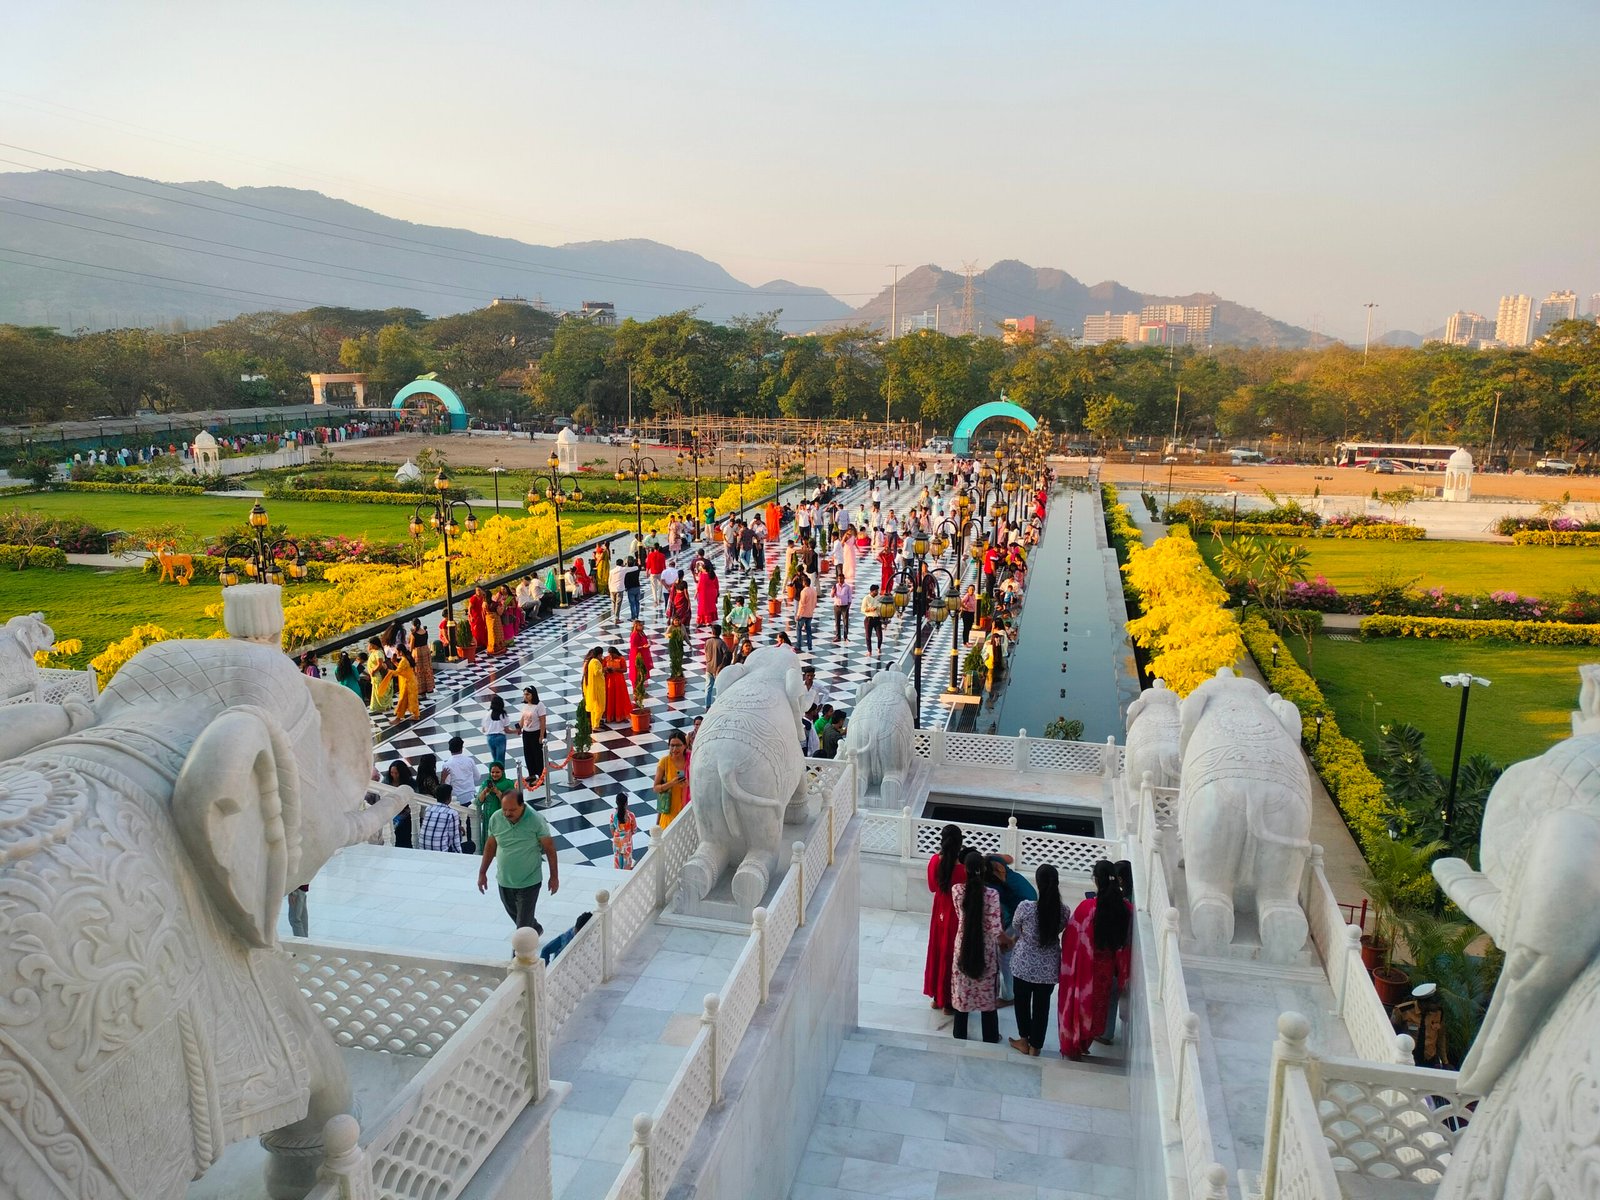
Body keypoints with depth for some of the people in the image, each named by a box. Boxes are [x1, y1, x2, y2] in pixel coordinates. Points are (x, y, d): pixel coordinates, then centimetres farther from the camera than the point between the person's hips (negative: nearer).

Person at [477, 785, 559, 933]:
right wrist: (482, 873, 8)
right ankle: (535, 930, 53)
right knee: (513, 913, 26)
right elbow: (490, 846, 4)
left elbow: (549, 848, -11)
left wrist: (554, 877, -6)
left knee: (523, 924, 0)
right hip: (504, 881, 5)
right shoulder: (496, 819, -11)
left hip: (529, 882, -5)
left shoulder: (536, 821, -22)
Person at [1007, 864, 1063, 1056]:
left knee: (1022, 1001, 21)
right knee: (1042, 1005, 18)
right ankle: (1035, 1045, 30)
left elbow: (1015, 929, -3)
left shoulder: (1025, 906, -23)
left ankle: (1024, 1041, 34)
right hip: (1049, 967, 2)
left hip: (1024, 963, -2)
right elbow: (1058, 931, 3)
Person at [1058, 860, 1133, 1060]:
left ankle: (1071, 1045, 30)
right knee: (1096, 1004, 22)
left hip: (1084, 966, -3)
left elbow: (1070, 938, -13)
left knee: (1078, 1002, 17)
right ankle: (1084, 1044, 37)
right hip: (1106, 968, 3)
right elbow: (1126, 942, -2)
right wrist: (1121, 972, 9)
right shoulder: (1126, 909, -13)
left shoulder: (1086, 907, -24)